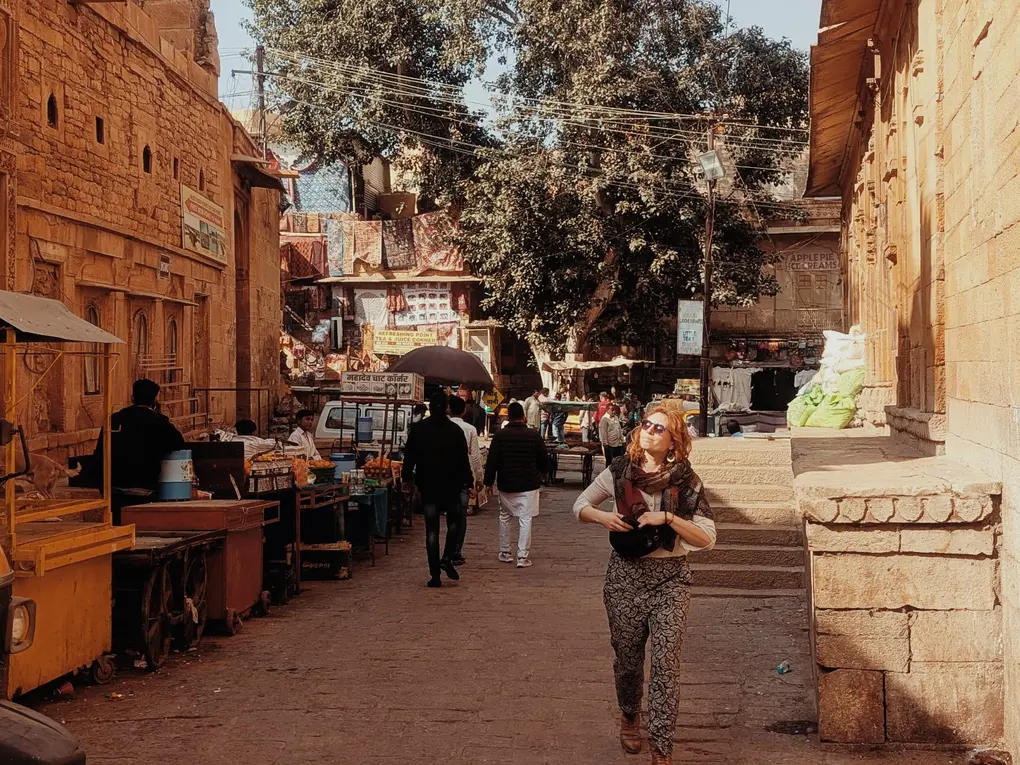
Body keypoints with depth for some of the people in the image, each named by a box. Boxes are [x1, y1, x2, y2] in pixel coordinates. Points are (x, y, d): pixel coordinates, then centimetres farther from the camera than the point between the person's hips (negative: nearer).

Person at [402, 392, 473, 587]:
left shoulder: (418, 429, -1)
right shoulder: (455, 430, -5)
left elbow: (409, 456, 3)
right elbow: (463, 460, -3)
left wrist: (407, 479, 14)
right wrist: (467, 483, 4)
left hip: (427, 486, 1)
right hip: (451, 485, -1)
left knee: (432, 529, 3)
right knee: (454, 522, 18)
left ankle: (435, 574, 0)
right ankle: (447, 558, -1)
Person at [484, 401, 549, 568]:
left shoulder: (500, 436, -6)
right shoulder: (534, 436, -5)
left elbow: (492, 461, -6)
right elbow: (544, 459, 6)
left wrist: (489, 481, 6)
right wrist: (543, 472, 27)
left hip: (505, 485, 1)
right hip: (528, 485, -1)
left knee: (504, 518, 17)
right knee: (525, 520, 1)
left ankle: (504, 552, 23)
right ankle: (523, 557, -3)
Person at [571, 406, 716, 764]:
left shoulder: (686, 482, -6)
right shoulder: (619, 471, -1)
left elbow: (707, 539, -9)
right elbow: (580, 506, 10)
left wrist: (667, 517, -21)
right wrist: (602, 516, -12)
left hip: (670, 577, -2)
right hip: (625, 573, 2)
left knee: (666, 661, -9)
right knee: (627, 657, 14)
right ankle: (629, 718, 42)